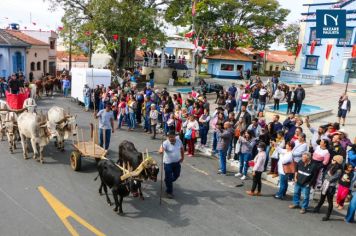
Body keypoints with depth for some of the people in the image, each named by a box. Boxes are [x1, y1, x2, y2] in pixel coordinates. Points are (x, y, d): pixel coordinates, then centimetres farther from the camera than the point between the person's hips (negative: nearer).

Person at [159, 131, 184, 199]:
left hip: (177, 162, 5)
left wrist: (182, 157, 10)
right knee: (168, 178, 1)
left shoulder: (179, 141, -6)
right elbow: (161, 149, -39)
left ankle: (168, 183, 48)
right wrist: (161, 150, -62)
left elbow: (182, 149, 10)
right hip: (168, 163, -5)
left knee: (176, 175, 19)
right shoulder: (165, 143, -21)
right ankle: (169, 192, 19)